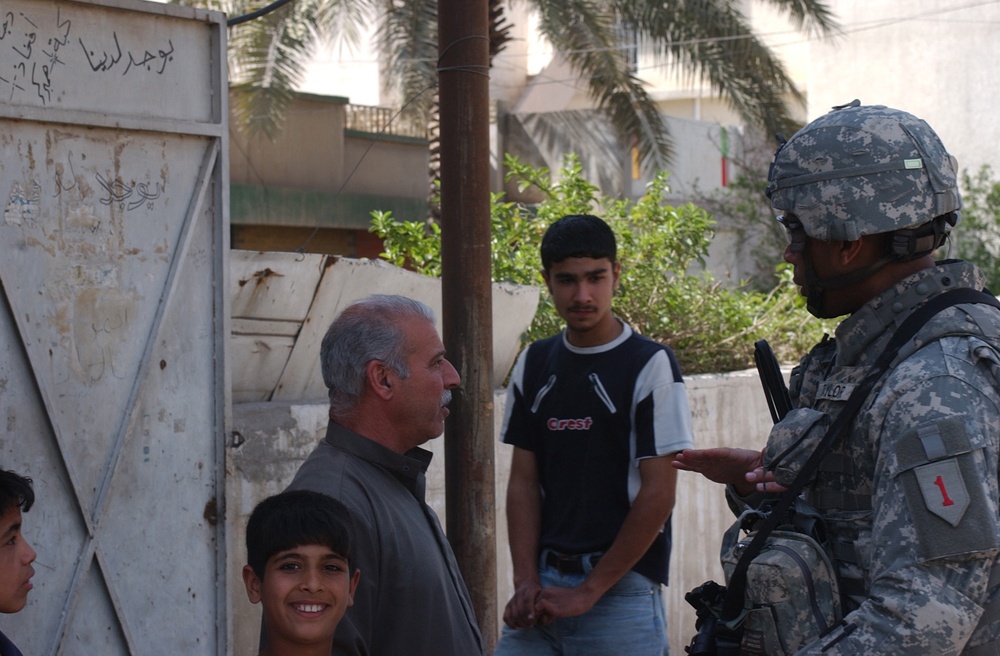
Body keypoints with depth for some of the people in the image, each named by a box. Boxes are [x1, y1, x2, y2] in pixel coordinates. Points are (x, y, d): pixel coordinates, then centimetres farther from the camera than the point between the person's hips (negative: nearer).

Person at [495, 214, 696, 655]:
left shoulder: (649, 366, -7)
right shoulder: (533, 365, 9)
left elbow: (657, 495, -10)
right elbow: (523, 480, 9)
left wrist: (588, 592, -10)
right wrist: (526, 582, -3)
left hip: (621, 590, -4)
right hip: (544, 584, 4)